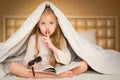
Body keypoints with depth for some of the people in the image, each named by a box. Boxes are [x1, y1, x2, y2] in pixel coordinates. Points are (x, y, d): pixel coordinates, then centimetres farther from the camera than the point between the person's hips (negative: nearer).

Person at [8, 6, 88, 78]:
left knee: (84, 65, -18)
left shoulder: (60, 38, -1)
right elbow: (28, 58, -6)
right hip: (38, 70, 2)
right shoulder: (34, 38, -1)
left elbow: (67, 60, -11)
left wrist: (52, 47, -22)